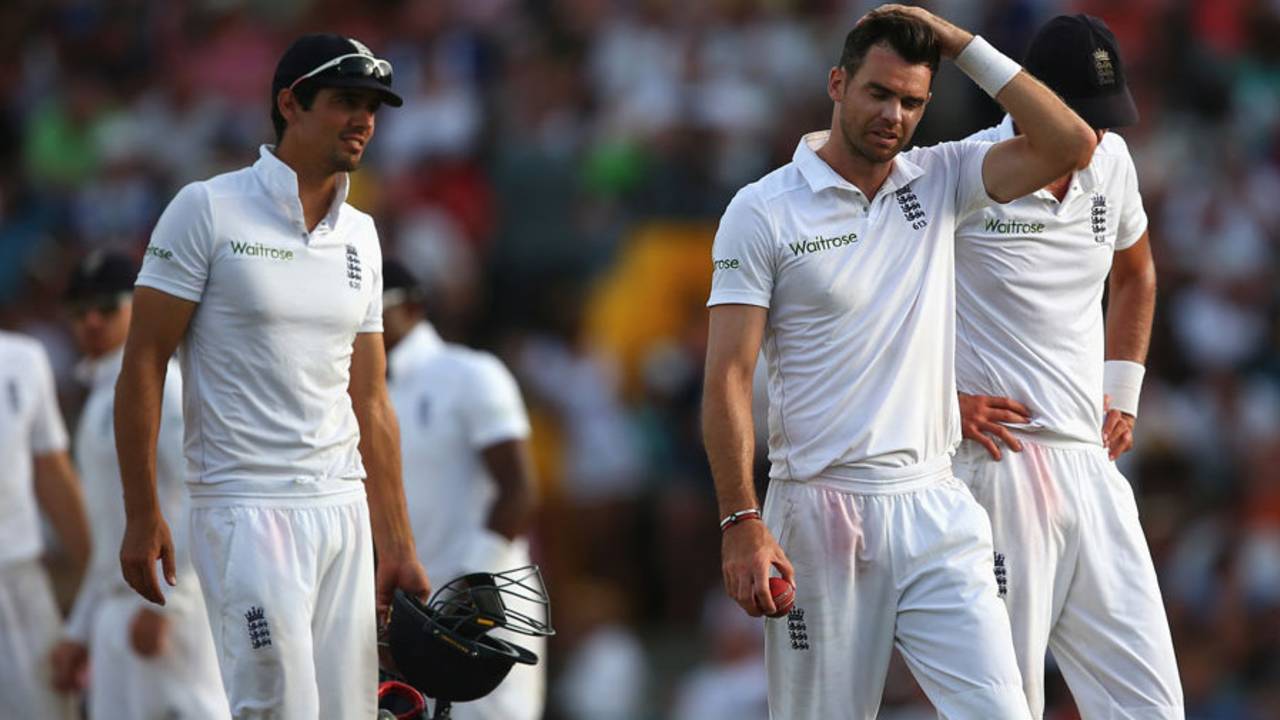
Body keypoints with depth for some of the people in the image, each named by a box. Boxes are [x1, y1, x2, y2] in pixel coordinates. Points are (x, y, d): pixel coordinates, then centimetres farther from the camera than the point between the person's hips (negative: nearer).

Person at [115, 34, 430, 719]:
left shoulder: (359, 235, 14)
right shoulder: (208, 211, -5)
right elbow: (142, 364, -5)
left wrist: (397, 546, 13)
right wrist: (142, 516, -10)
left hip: (345, 511, 7)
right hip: (246, 512, -6)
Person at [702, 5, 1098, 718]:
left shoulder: (939, 181, 9)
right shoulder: (762, 211, -2)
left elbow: (1071, 144, -3)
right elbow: (729, 377, -6)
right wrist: (741, 524, -15)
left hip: (935, 507, 3)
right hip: (817, 514, -3)